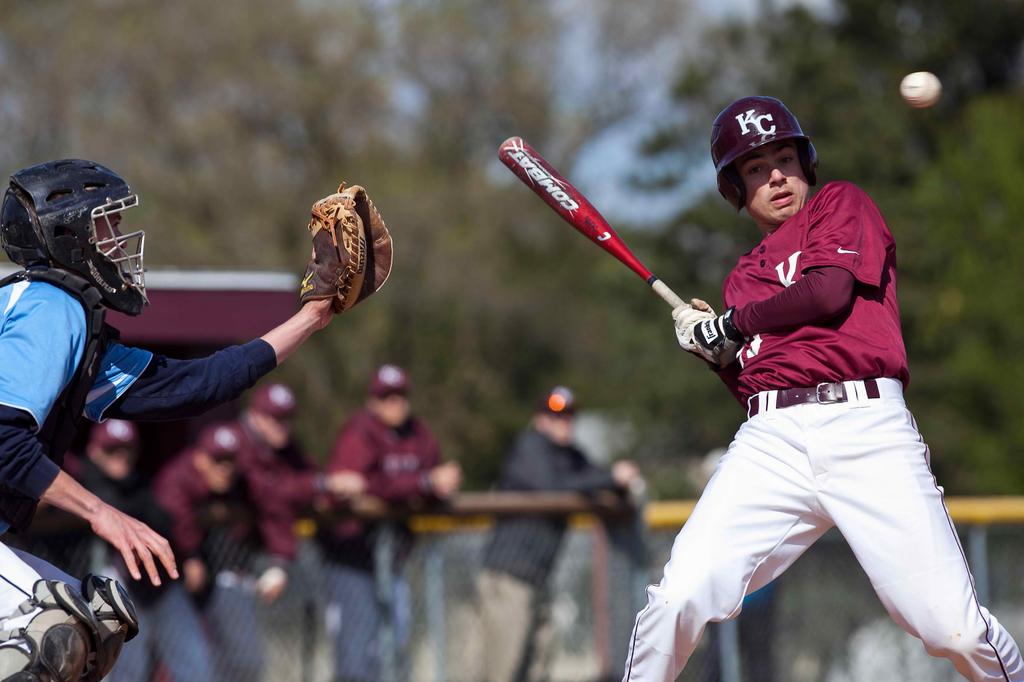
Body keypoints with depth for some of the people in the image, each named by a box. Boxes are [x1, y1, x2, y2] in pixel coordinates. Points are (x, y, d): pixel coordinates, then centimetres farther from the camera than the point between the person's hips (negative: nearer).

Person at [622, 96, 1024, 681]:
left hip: (868, 431, -4)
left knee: (955, 629, -13)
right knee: (680, 599, -17)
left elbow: (831, 290, -4)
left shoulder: (842, 204, 16)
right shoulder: (745, 277, 28)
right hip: (773, 438, 4)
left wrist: (732, 325, 7)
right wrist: (718, 354, 5)